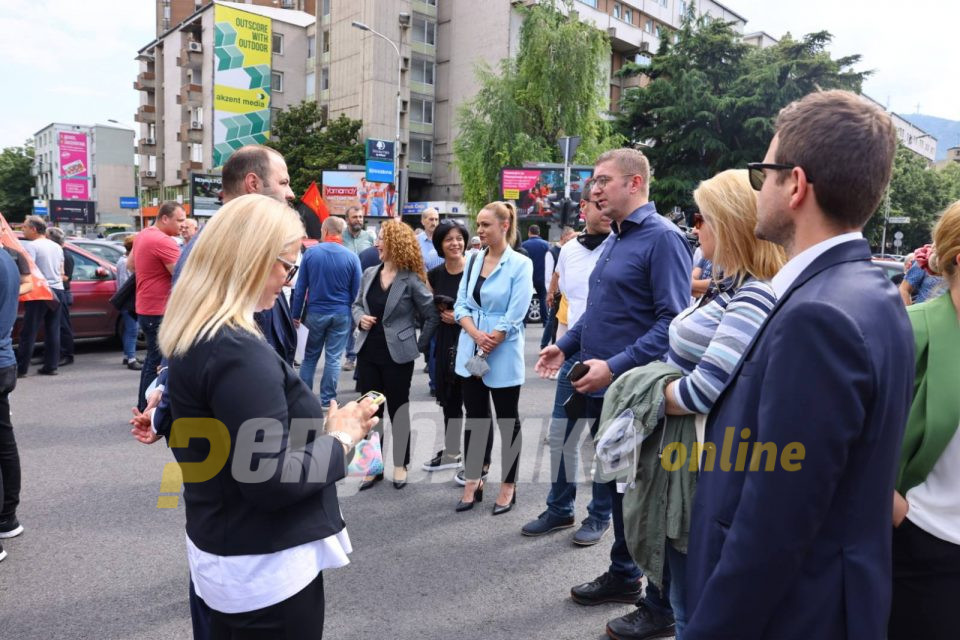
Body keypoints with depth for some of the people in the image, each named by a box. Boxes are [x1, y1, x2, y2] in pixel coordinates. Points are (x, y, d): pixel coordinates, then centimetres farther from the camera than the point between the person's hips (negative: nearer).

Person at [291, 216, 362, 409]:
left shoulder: (310, 253, -4)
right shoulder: (352, 257, -4)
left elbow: (300, 287, -2)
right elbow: (356, 291, -1)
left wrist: (296, 314, 5)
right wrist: (355, 317, 9)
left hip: (315, 312, 0)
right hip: (341, 314, 0)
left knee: (310, 357, 14)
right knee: (333, 359, 6)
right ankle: (327, 401, 11)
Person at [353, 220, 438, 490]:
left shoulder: (411, 280, -11)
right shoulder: (369, 274, 5)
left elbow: (433, 315, -5)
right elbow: (357, 304, 18)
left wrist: (419, 345, -4)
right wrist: (360, 317, -4)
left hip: (397, 356, -5)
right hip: (368, 353, 5)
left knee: (398, 411, 8)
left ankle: (400, 465, 24)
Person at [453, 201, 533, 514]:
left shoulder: (520, 264, -9)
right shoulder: (474, 260, 7)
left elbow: (514, 317, -14)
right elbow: (461, 305, 3)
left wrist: (488, 347, -13)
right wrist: (477, 336, -14)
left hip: (503, 357, -5)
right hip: (470, 353, 5)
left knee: (507, 421, 8)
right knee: (475, 418, 12)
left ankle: (508, 487, 20)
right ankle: (472, 484, 23)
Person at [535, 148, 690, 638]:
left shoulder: (661, 238, -15)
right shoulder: (615, 240, 14)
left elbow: (672, 321, -22)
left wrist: (616, 367, -26)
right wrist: (566, 345, 10)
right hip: (602, 389, 9)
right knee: (616, 483, 19)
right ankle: (623, 575, 38)